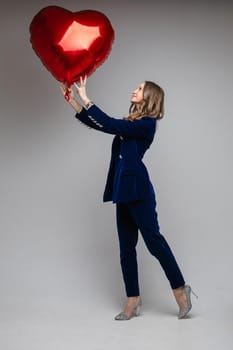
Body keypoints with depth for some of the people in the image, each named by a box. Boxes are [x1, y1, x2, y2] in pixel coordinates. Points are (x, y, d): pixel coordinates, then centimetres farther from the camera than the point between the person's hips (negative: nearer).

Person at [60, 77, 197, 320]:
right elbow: (97, 124, 20)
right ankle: (133, 301, 14)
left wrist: (85, 98, -12)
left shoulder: (147, 124, -8)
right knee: (126, 247, 8)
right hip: (124, 190, 9)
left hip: (138, 190, -9)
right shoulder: (130, 122, 18)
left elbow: (109, 125, -16)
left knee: (153, 239, -5)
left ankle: (180, 289, 10)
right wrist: (72, 100, 17)